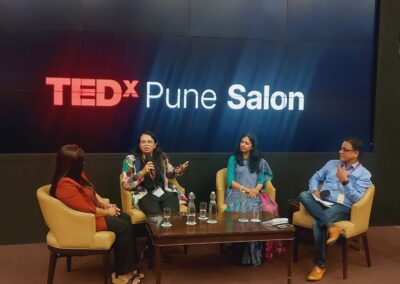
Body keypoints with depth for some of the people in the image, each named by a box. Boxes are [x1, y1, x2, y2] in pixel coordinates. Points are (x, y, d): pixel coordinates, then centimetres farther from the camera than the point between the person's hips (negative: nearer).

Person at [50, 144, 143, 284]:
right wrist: (107, 212, -13)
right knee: (124, 227, -13)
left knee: (126, 218, 2)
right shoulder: (65, 185, -30)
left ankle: (129, 266, 7)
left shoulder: (76, 175, 2)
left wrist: (106, 205, 2)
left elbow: (92, 192, 14)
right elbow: (87, 210, -27)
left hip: (92, 210, 10)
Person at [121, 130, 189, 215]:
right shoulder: (131, 159, -2)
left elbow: (169, 173, 26)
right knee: (158, 217, -30)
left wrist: (179, 170, 5)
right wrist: (142, 172, -18)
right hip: (144, 195, -3)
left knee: (173, 215, -25)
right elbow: (126, 184, -7)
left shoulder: (161, 156, 9)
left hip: (164, 191, 3)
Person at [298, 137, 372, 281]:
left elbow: (356, 198, -6)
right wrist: (314, 190, -3)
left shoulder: (364, 174, 5)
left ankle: (319, 265, -23)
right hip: (321, 202, 5)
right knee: (304, 195, -30)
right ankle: (331, 226, -39)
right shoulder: (332, 163, 19)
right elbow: (315, 178, 18)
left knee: (318, 223, -36)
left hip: (341, 207, -5)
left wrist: (345, 181, -17)